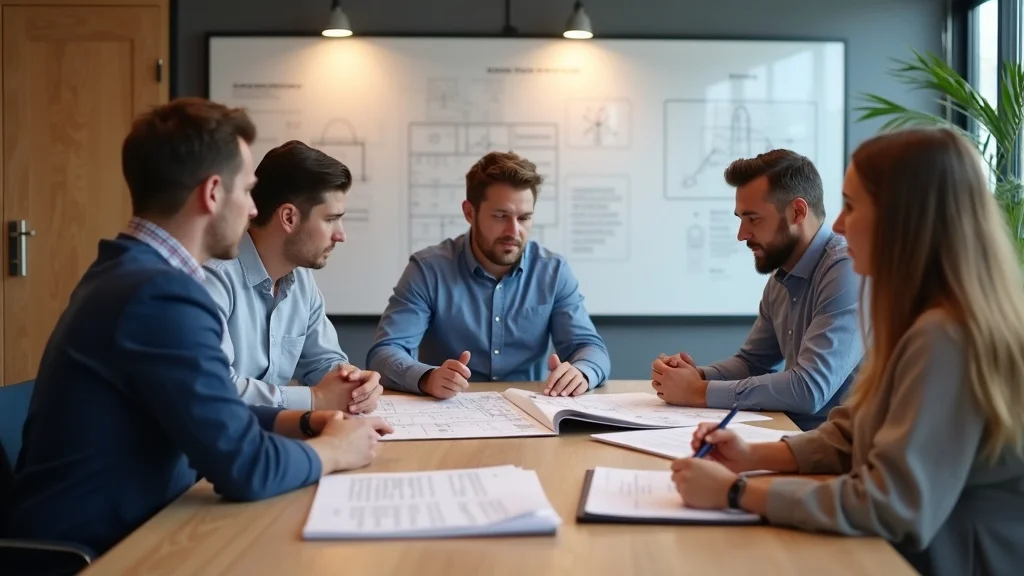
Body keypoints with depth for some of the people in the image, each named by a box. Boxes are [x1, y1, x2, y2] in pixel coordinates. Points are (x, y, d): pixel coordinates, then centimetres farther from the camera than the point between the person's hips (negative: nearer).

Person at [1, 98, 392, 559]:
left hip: (112, 532, 8)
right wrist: (335, 450, -7)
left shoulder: (128, 273, 7)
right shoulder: (161, 293, -24)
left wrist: (306, 422, 4)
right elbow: (244, 467, -24)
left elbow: (213, 415, 15)